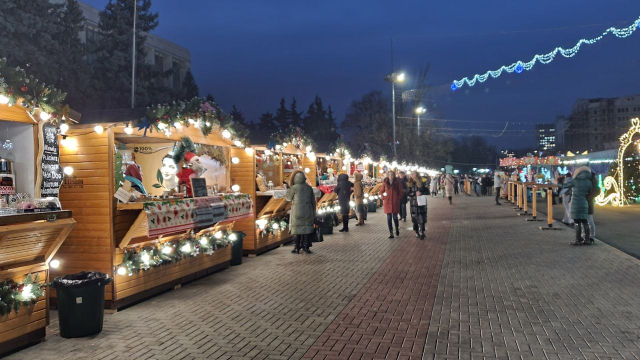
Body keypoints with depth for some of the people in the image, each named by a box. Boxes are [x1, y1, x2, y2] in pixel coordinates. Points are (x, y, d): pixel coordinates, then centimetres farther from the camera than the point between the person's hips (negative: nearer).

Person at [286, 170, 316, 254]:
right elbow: (313, 201, 9)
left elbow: (288, 198, 4)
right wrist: (313, 212, 16)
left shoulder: (294, 187, -8)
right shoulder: (309, 187, 5)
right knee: (307, 228, 8)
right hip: (308, 211, 3)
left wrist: (290, 187, 12)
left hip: (297, 211, -3)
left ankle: (296, 248, 4)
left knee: (297, 229, 4)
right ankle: (306, 247, 8)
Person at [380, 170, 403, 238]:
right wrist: (383, 198, 2)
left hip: (395, 202, -1)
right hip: (387, 202, 1)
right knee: (389, 218, 0)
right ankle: (391, 233, 5)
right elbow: (382, 191, 13)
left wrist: (398, 198, -2)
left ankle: (397, 229, 33)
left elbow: (400, 191, 4)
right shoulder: (385, 182, 5)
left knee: (395, 217, 5)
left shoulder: (397, 182, 0)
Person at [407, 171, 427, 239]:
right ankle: (417, 232, 15)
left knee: (421, 218, -4)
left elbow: (427, 191, 3)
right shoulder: (410, 184, 4)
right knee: (415, 218, 3)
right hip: (413, 204, 1)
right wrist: (415, 194, -16)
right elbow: (408, 194, -1)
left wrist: (421, 193, -16)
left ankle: (421, 232, 2)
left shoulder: (422, 183, 2)